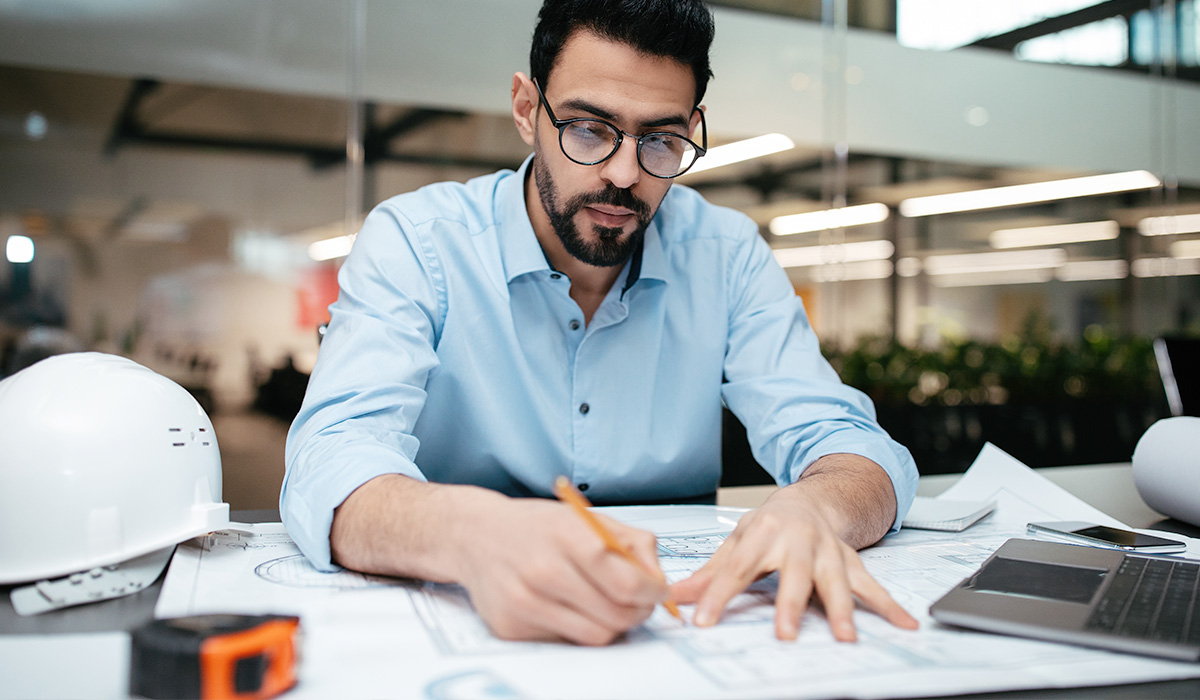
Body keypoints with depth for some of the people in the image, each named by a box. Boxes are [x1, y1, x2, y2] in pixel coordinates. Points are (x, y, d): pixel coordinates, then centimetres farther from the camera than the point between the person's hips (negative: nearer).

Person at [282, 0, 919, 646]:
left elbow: (842, 446, -8)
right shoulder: (413, 243, -11)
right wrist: (473, 535, -48)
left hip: (676, 629, 3)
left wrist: (811, 511, -33)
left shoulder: (727, 257, -3)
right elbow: (331, 467, -25)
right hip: (459, 629, -2)